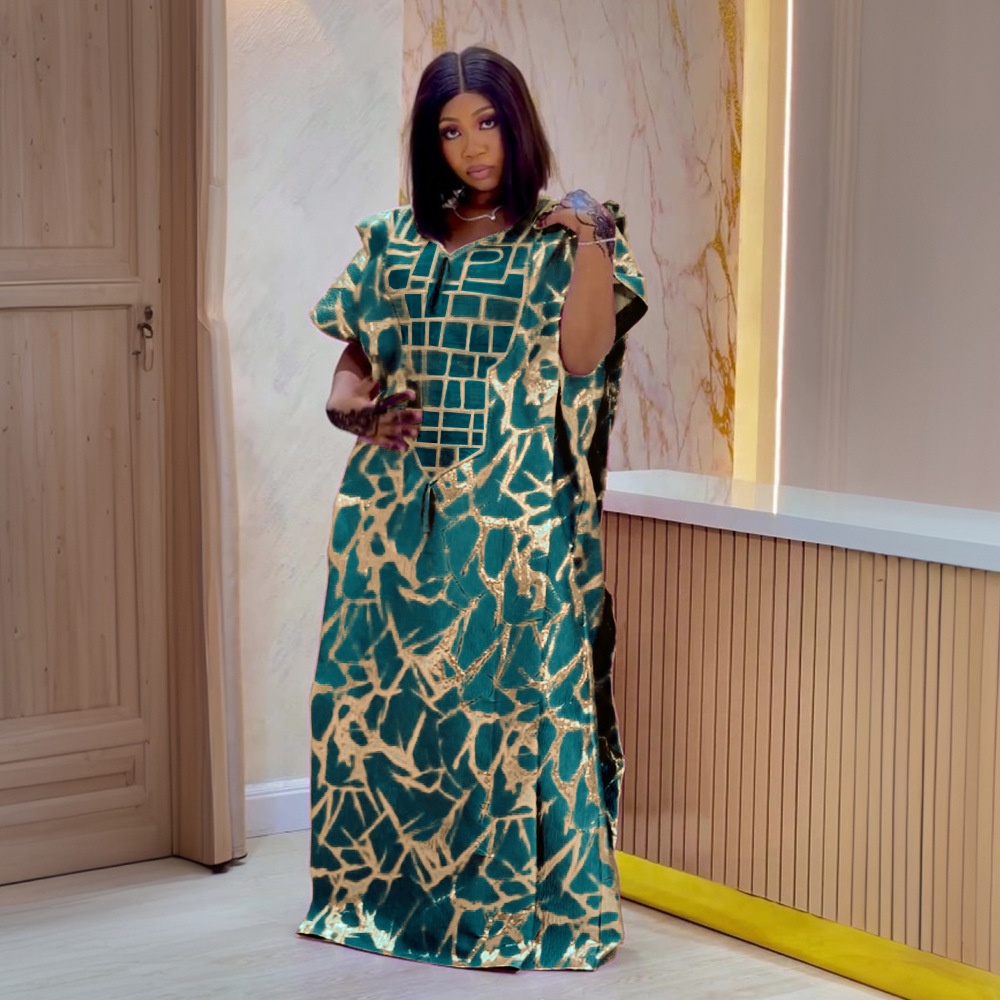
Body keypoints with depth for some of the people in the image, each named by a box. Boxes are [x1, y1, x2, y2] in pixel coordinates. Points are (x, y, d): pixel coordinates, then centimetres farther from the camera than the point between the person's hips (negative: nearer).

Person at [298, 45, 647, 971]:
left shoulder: (559, 241, 3)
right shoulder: (397, 240, 13)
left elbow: (581, 357, -10)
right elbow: (360, 350, 17)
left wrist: (591, 240, -14)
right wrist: (350, 402, -4)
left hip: (513, 513, -4)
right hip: (400, 507, 4)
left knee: (509, 694, -4)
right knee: (387, 690, 6)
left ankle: (523, 906, 6)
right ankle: (384, 888, 20)